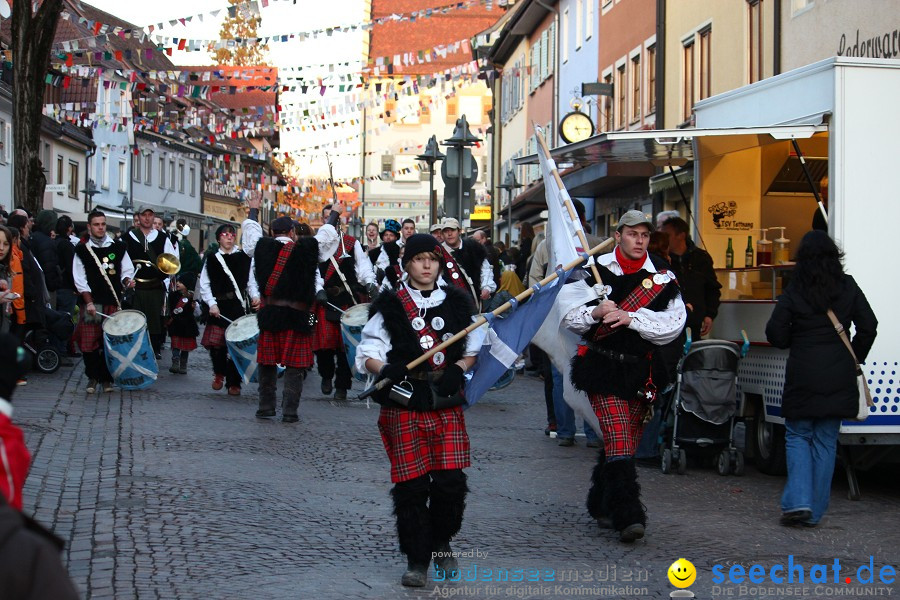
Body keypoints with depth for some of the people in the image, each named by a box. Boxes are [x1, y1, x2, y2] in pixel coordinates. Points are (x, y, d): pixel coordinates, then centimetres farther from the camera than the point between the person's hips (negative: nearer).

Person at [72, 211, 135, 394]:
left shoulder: (118, 247, 9)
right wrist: (89, 302, -10)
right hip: (90, 303, -1)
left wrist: (127, 281, -11)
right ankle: (92, 378, 11)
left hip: (113, 303, 1)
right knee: (89, 342, -3)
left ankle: (106, 379, 11)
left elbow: (127, 271, 12)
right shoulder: (82, 250, 5)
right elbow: (80, 279, 0)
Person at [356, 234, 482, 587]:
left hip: (447, 405, 2)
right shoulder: (390, 306, 3)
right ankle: (417, 560, 11)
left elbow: (474, 348, 15)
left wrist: (460, 367, -5)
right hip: (404, 407, -2)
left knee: (451, 481, -4)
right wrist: (386, 370, -20)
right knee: (411, 486, -2)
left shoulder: (457, 303, 11)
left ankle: (442, 544, 22)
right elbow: (367, 353, 1)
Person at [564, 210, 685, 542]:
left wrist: (630, 317, -19)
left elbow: (673, 323, -8)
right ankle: (628, 515, -18)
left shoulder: (662, 275, 3)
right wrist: (594, 313, -18)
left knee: (627, 442, 13)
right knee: (618, 441, -15)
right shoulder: (596, 270, 0)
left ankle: (601, 505, 31)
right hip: (603, 366, -3)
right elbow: (569, 315, 2)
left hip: (642, 369, 3)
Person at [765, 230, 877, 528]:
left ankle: (798, 501, -6)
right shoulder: (848, 287, 0)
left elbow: (775, 334, -5)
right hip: (838, 378, 2)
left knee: (797, 436, 10)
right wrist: (855, 358, 15)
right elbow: (868, 327, 2)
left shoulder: (793, 292, -6)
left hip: (803, 377, -2)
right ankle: (815, 512, 10)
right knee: (826, 441, 9)